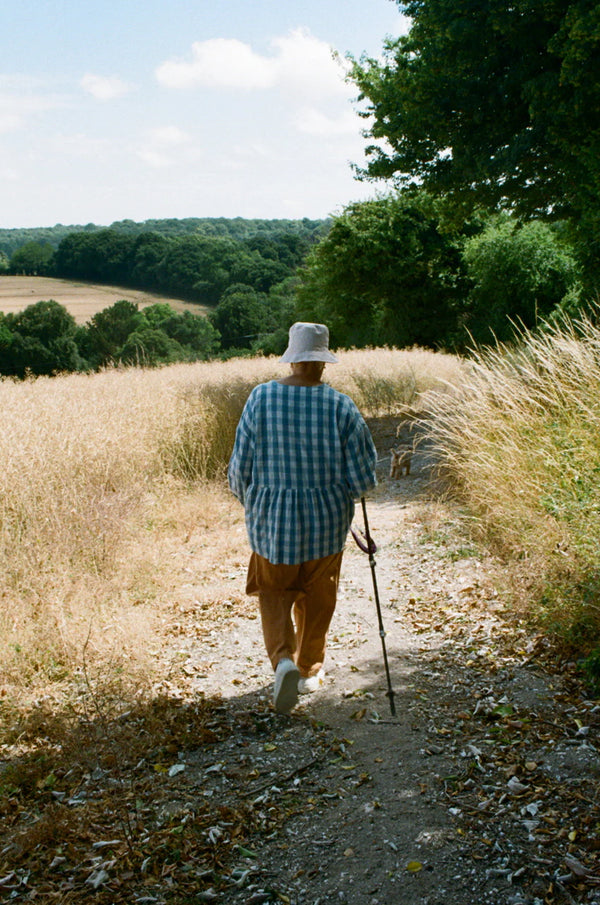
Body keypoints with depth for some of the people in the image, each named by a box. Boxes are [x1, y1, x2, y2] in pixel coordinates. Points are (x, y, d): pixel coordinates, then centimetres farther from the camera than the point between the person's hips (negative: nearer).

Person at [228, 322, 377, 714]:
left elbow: (241, 466, -5)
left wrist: (251, 501, 15)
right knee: (317, 597, 19)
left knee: (274, 592, 18)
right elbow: (363, 476, -8)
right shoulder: (340, 405, -12)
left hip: (273, 519, 0)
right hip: (326, 520, 0)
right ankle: (309, 670, 33)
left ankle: (284, 659, -5)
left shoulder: (261, 398, -11)